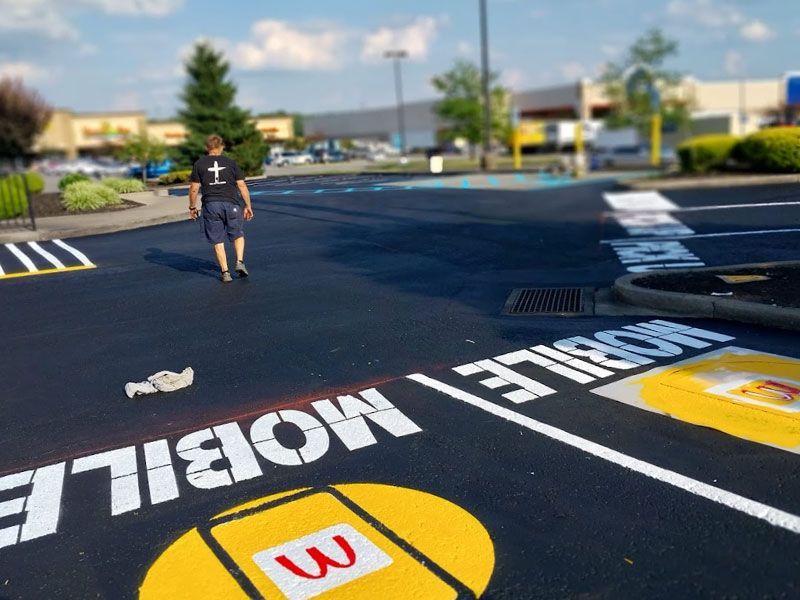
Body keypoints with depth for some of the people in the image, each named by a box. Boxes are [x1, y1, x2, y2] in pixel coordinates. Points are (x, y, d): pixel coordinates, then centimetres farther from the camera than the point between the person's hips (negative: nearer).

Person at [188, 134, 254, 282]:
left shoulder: (199, 163, 6)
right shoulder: (231, 163, 7)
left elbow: (194, 189, 3)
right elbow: (242, 186, 4)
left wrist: (192, 207, 15)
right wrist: (248, 206, 10)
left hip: (211, 205, 0)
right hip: (231, 204, 0)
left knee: (218, 240, 9)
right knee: (238, 235, 19)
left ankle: (225, 272, 7)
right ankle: (240, 262, 1)